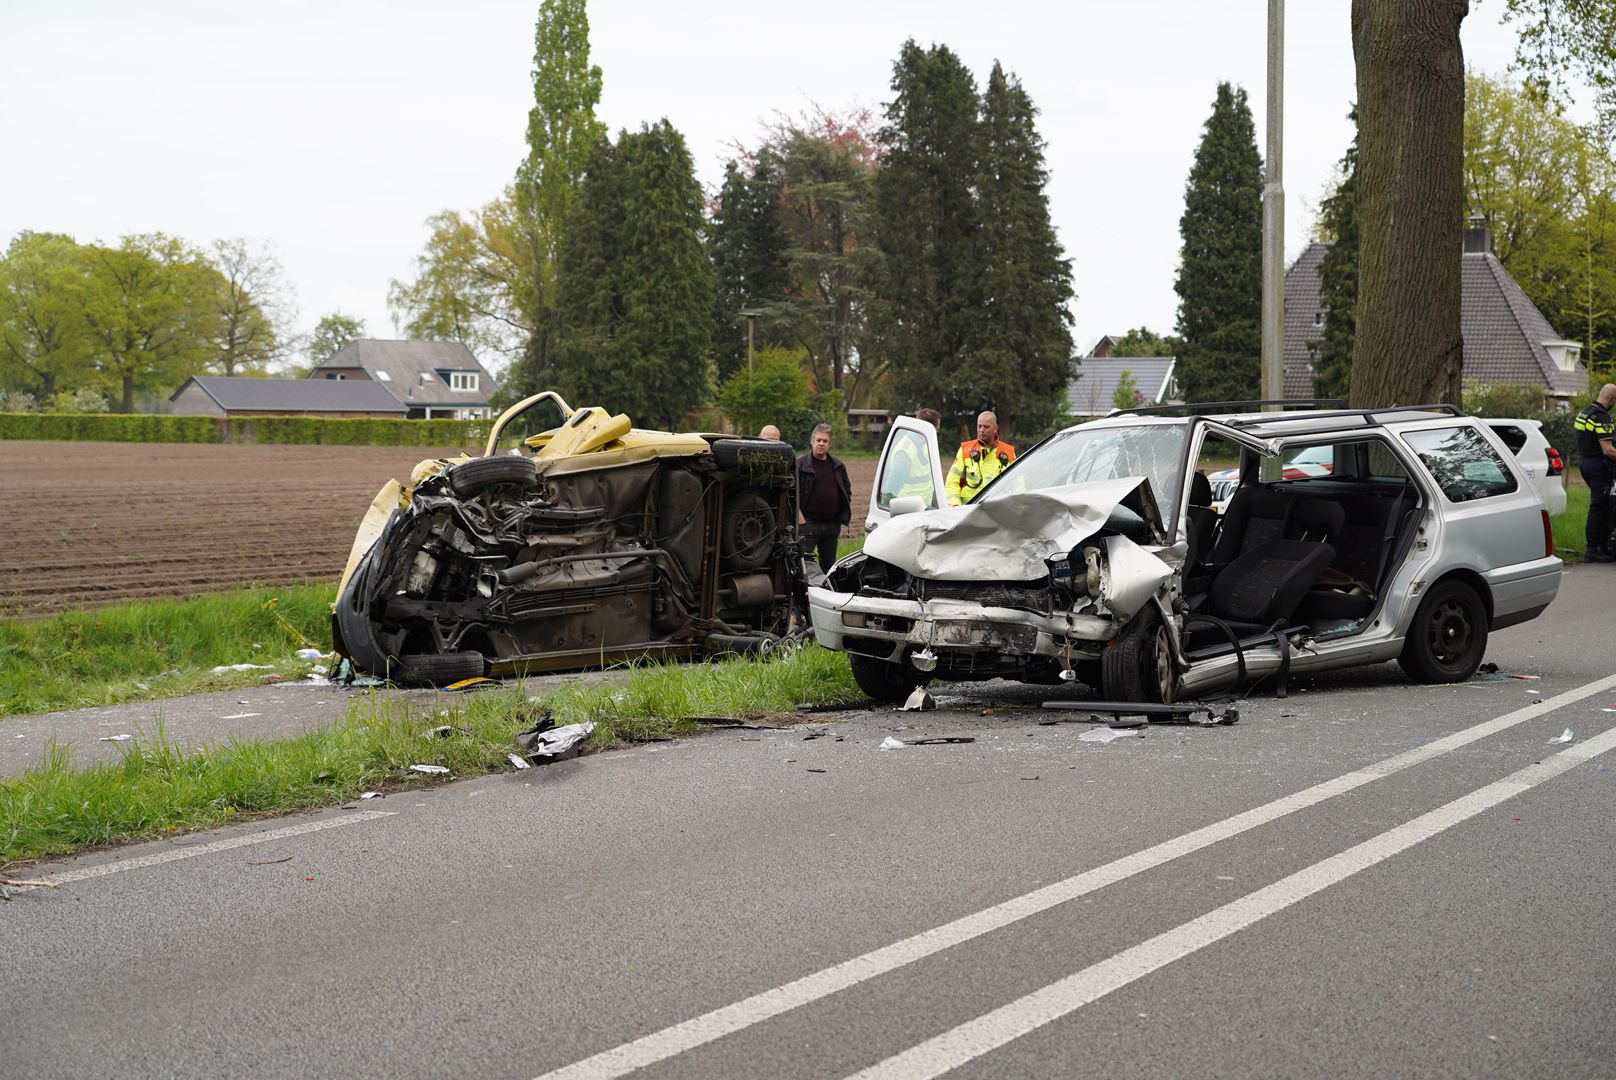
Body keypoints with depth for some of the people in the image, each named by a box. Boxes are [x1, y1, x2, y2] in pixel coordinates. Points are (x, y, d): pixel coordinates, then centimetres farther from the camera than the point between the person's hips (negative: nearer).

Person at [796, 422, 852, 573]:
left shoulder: (838, 467, 11)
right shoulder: (800, 465, -4)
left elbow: (847, 491, 22)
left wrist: (843, 518, 12)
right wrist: (800, 517, -14)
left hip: (832, 525, 5)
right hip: (808, 524, -5)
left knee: (829, 565, 13)